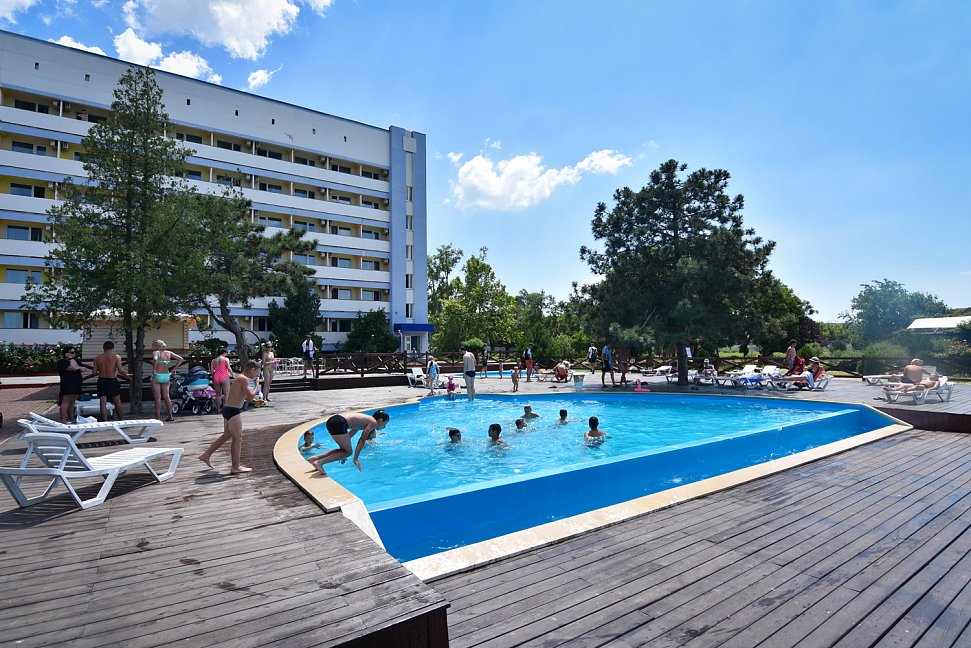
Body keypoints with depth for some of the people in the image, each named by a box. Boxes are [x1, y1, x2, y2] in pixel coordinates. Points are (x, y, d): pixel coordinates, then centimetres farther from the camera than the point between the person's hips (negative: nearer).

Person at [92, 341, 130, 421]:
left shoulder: (97, 358, 3)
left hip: (101, 381, 3)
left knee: (103, 403, 6)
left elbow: (94, 372, 2)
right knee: (117, 402, 9)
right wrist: (128, 377, 0)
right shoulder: (116, 357, -7)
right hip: (112, 381, -3)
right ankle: (120, 420, 16)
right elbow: (120, 370, -13)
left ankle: (105, 421, 6)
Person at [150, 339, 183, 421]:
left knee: (157, 398, -1)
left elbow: (155, 359, -30)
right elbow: (180, 359, 5)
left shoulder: (156, 352, -8)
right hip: (166, 376, 5)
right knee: (166, 396, 13)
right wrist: (174, 369, 8)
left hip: (157, 377, -5)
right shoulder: (169, 353, 6)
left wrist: (154, 370, -19)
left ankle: (158, 417, 2)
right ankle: (170, 416, 17)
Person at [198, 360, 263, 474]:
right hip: (233, 411, -10)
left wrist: (255, 401, 14)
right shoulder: (244, 379, -16)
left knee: (227, 435, 23)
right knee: (237, 438, -1)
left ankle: (206, 455, 33)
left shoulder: (239, 377, 15)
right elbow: (250, 396, -22)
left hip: (227, 409, 10)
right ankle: (236, 467, 5)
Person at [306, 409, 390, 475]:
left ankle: (315, 458, 14)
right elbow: (362, 440, -5)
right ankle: (320, 462, -6)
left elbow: (349, 435, 33)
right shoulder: (373, 422, 4)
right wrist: (355, 459, -3)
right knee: (348, 452, 4)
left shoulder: (366, 419, 28)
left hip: (332, 420, 9)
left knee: (344, 450, 20)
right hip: (339, 423, -9)